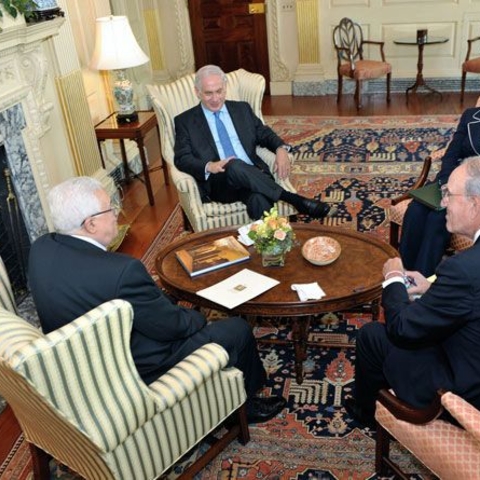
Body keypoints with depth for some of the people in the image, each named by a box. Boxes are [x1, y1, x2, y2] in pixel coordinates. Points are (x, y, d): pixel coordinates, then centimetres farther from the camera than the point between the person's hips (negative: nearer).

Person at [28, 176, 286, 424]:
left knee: (188, 314, 25)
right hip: (136, 374, -8)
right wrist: (198, 317, 0)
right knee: (238, 329, 5)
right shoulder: (121, 270, -35)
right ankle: (242, 406, 33)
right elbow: (170, 326, -20)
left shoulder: (40, 248, -10)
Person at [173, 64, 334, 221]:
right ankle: (293, 199, -31)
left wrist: (281, 148, -5)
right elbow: (182, 159, 2)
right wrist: (209, 166, -20)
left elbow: (264, 134, 20)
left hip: (253, 175, 2)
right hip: (218, 182, -2)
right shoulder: (185, 121, 10)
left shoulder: (242, 109, 19)